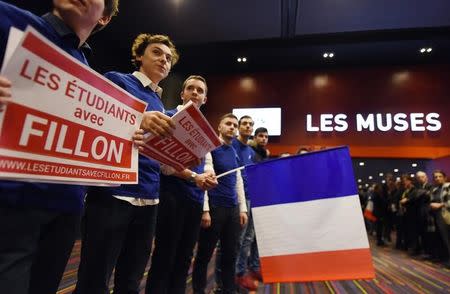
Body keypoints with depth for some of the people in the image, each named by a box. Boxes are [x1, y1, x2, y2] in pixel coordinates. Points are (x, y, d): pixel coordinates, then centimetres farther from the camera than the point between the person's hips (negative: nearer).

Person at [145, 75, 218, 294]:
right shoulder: (168, 117, -2)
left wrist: (209, 177, -5)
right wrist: (194, 177, -19)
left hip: (195, 199, 6)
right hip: (172, 196, -6)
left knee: (184, 259, 16)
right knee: (164, 258, 5)